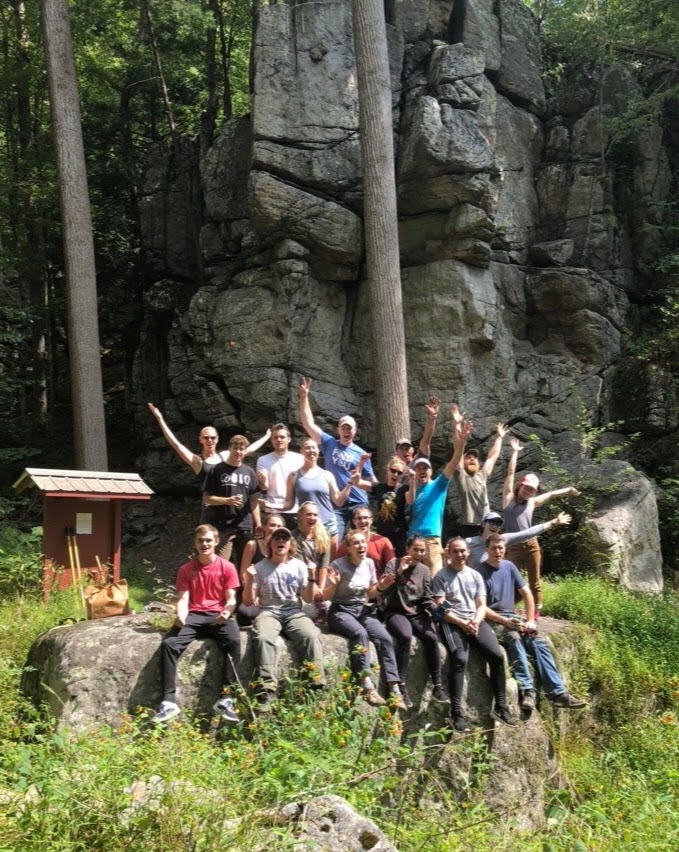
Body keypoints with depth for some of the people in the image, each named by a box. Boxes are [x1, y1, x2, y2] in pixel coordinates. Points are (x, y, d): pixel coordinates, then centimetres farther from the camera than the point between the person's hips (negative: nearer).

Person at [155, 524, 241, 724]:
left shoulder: (227, 567, 6)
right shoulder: (186, 569, 11)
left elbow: (231, 598, 2)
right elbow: (183, 598, 4)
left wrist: (227, 612, -21)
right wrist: (181, 615, -19)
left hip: (218, 616, -2)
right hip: (194, 616, 2)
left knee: (234, 641, -34)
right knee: (168, 644, -27)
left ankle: (226, 699, -31)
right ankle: (169, 701, -25)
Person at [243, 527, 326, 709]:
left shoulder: (299, 566, 10)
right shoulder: (260, 567, 6)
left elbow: (309, 599, 11)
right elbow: (248, 602, 5)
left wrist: (311, 579, -5)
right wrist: (249, 581, -11)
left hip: (294, 613, 1)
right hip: (268, 612, -1)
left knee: (312, 636, -32)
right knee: (263, 638, -36)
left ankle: (317, 687, -27)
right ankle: (266, 692, -37)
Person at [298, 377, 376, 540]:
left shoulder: (361, 453, 7)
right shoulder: (329, 444, 6)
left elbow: (372, 480, 9)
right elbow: (309, 423, 1)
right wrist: (304, 396, -5)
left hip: (358, 504, 1)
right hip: (336, 505, 0)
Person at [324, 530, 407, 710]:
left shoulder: (369, 563, 4)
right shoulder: (338, 565, -10)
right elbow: (326, 597, -6)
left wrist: (380, 587, -5)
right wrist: (334, 584, -25)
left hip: (362, 610, 4)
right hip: (341, 611, -4)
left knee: (384, 637, -23)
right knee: (360, 633, -36)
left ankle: (394, 689, -23)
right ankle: (366, 686, -35)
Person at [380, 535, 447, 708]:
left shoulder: (424, 570, 12)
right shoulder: (394, 564, 1)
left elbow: (427, 599, 10)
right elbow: (384, 589, -11)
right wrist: (399, 571, -20)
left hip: (417, 613, 4)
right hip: (395, 612, -3)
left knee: (431, 637, -26)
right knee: (405, 636, -35)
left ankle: (437, 687, -17)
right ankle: (401, 687, -28)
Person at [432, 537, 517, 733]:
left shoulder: (476, 575, 17)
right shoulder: (441, 577, 2)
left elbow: (481, 605, 12)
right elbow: (441, 609, -5)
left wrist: (475, 621, -9)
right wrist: (463, 623, -16)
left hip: (475, 621, 5)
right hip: (452, 623, -4)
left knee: (497, 655, -16)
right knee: (460, 659, -29)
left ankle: (500, 707, -5)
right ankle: (457, 713, -27)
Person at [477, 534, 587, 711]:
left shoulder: (509, 566, 9)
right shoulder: (481, 572, -9)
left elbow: (526, 593, 11)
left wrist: (530, 620, -1)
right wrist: (504, 621, -23)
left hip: (512, 618, 6)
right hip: (491, 621, -6)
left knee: (539, 642, -13)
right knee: (514, 638, -33)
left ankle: (558, 692, -17)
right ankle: (526, 690, -35)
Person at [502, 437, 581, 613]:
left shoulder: (532, 503, 11)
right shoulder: (509, 497, 3)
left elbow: (551, 494, 24)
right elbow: (510, 472, 3)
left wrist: (569, 489, 34)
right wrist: (515, 451, 5)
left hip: (531, 545, 4)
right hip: (514, 545, -3)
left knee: (535, 581, 8)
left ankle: (536, 612, 17)